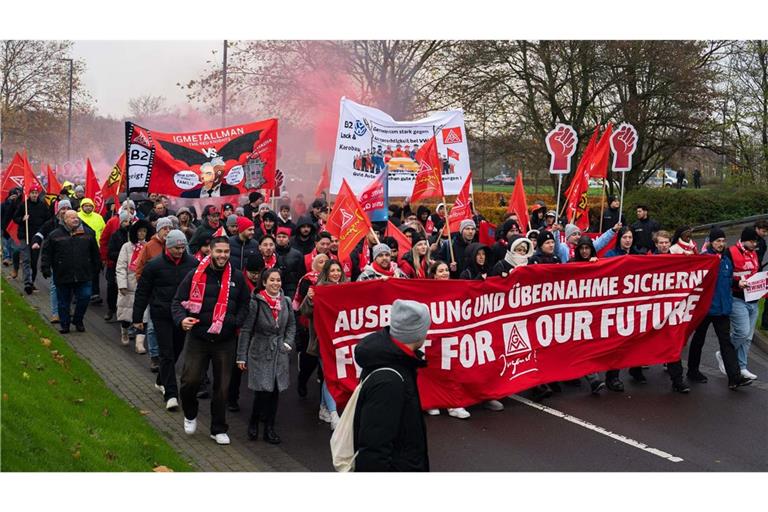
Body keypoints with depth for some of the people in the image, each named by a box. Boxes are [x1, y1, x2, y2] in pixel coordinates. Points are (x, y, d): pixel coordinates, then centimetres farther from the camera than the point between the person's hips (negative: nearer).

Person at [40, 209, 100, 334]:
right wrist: (45, 268, -5)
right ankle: (64, 324, 23)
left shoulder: (88, 233, 5)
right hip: (62, 275, -1)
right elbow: (47, 253, 2)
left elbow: (94, 252, 15)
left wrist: (95, 267, 17)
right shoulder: (55, 235, -1)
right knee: (64, 301, 8)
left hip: (83, 275, 1)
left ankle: (78, 320, 19)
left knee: (84, 297, -3)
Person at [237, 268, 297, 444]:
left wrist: (288, 343, -1)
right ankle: (253, 422, 16)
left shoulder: (286, 302, 3)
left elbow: (292, 325, 15)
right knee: (262, 390, -9)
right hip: (260, 353, -4)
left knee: (275, 390, 6)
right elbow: (246, 330, -7)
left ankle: (269, 428, 18)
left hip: (279, 354, 4)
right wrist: (241, 356, -7)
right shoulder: (256, 302, -10)